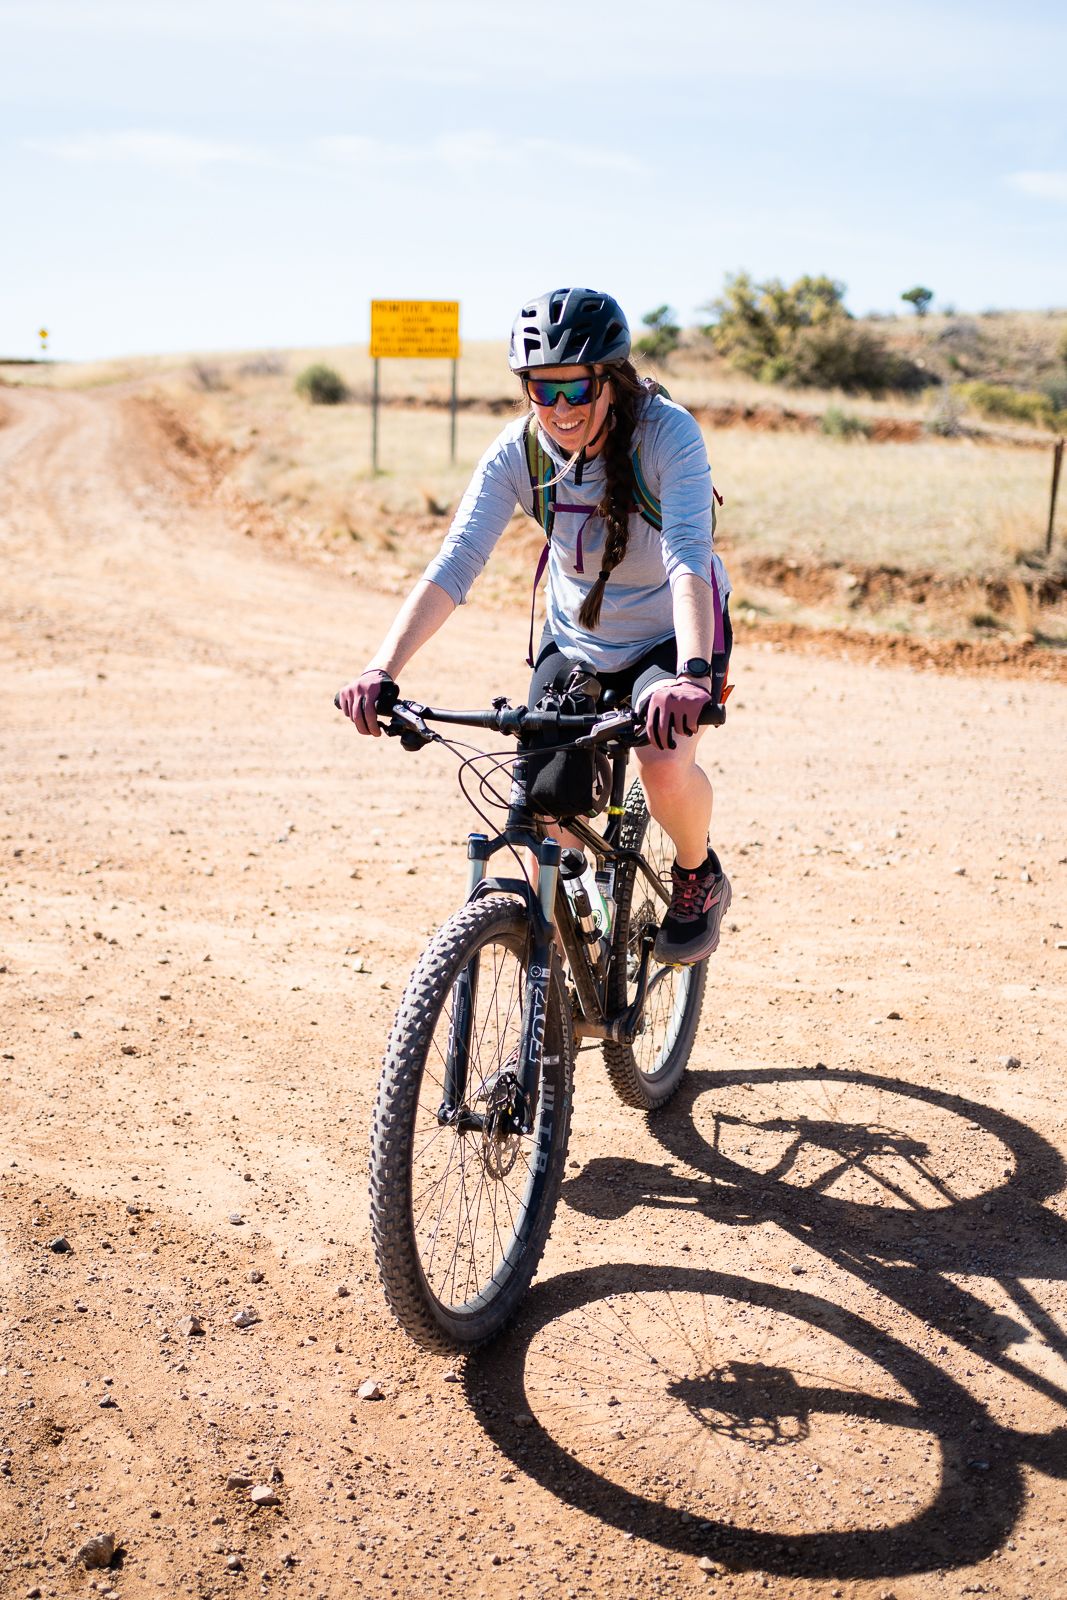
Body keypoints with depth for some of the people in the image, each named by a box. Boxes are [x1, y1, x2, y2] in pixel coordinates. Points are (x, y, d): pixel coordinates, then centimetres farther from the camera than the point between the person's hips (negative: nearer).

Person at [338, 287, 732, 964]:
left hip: (672, 635, -3)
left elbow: (689, 558, -38)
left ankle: (699, 877, 4)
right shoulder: (519, 452, -18)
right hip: (575, 641, 3)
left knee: (666, 765, -30)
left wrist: (692, 673, -55)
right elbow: (455, 563, -27)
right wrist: (382, 668, -41)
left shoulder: (667, 433, -26)